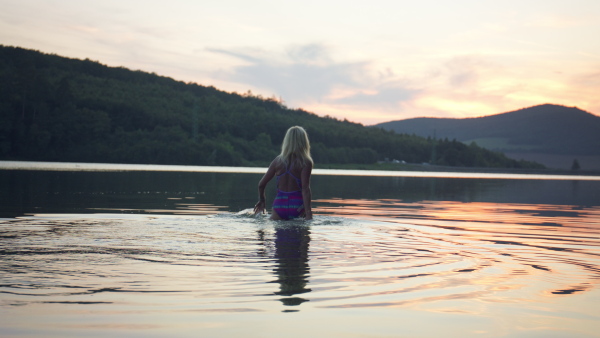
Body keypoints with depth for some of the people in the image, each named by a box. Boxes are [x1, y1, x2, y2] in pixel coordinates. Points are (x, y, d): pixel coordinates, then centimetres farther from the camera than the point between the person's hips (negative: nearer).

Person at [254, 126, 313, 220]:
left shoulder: (278, 160, 6)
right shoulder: (306, 163, -4)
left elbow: (261, 184, 9)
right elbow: (305, 188, -13)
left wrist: (261, 200, 27)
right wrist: (308, 213, -16)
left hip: (279, 205, 3)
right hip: (297, 206, -3)